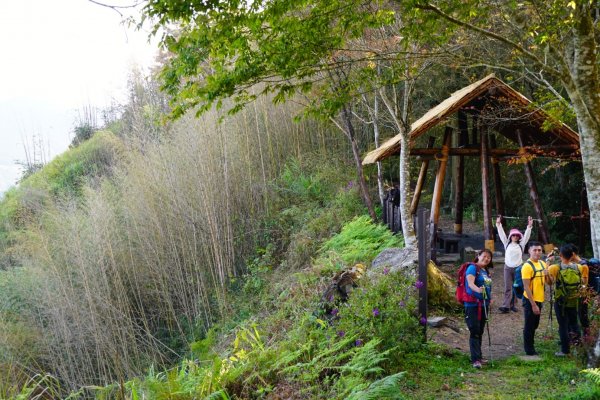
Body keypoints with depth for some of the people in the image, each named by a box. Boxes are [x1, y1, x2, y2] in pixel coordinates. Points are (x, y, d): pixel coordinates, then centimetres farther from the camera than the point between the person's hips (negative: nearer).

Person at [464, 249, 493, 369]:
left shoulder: (486, 271, 14)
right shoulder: (472, 268, -11)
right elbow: (470, 283, -28)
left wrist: (489, 300, 23)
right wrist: (478, 289, -48)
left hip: (484, 305, 8)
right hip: (473, 304, -8)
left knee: (480, 332, 13)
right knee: (474, 332, -10)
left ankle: (478, 357, 21)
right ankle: (475, 360, -11)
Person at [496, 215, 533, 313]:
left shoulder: (521, 245, 6)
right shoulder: (507, 244, 6)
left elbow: (526, 235, 0)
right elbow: (502, 234, 1)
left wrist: (529, 226, -9)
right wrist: (498, 224, -6)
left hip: (518, 268, 1)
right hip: (508, 268, -1)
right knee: (508, 288, -5)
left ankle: (512, 305, 13)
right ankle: (506, 306, -12)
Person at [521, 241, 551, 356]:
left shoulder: (542, 264, 6)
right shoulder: (527, 266, -18)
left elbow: (549, 282, 13)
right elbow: (526, 287, -20)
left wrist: (547, 275, -10)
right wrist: (533, 304, -22)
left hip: (539, 299, 8)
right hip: (530, 300, -8)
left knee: (534, 325, 19)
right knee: (529, 326, 3)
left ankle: (531, 346, 33)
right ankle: (529, 350, 14)